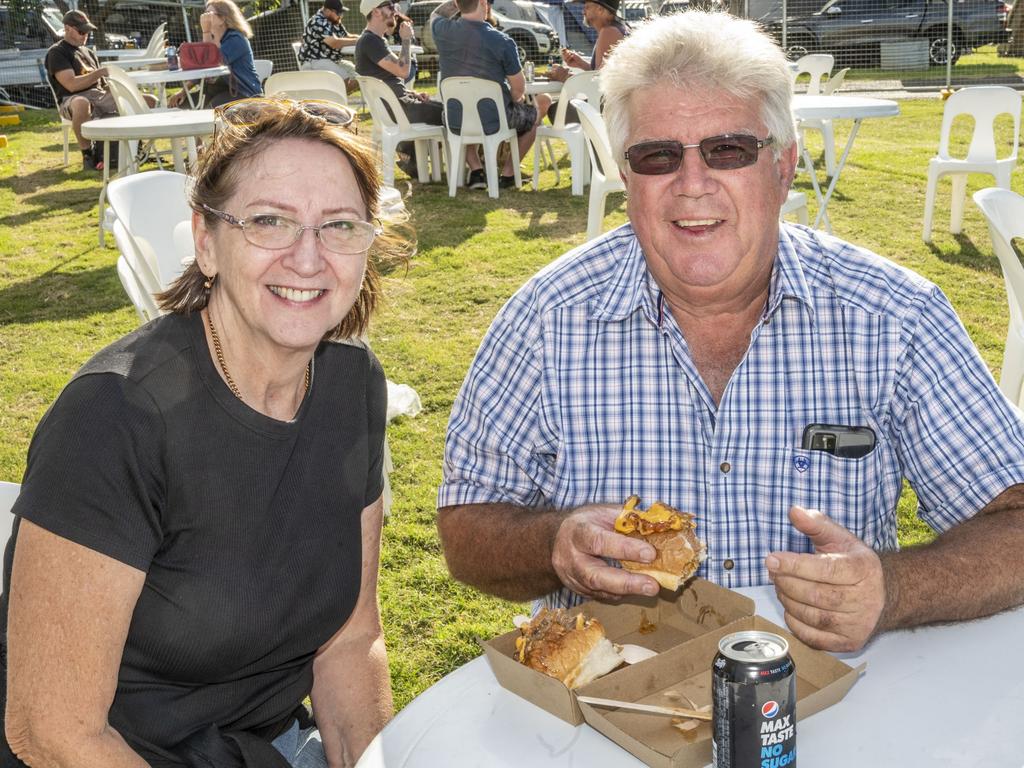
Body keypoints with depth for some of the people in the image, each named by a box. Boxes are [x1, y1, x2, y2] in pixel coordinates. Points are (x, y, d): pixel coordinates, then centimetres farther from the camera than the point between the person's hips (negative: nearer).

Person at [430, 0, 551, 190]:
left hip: (456, 122, 3)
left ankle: (475, 170, 23)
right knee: (542, 102, 25)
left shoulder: (443, 31, -11)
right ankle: (508, 172, 24)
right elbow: (519, 90, -11)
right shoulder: (502, 42, -20)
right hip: (494, 122, -3)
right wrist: (515, 98, 11)